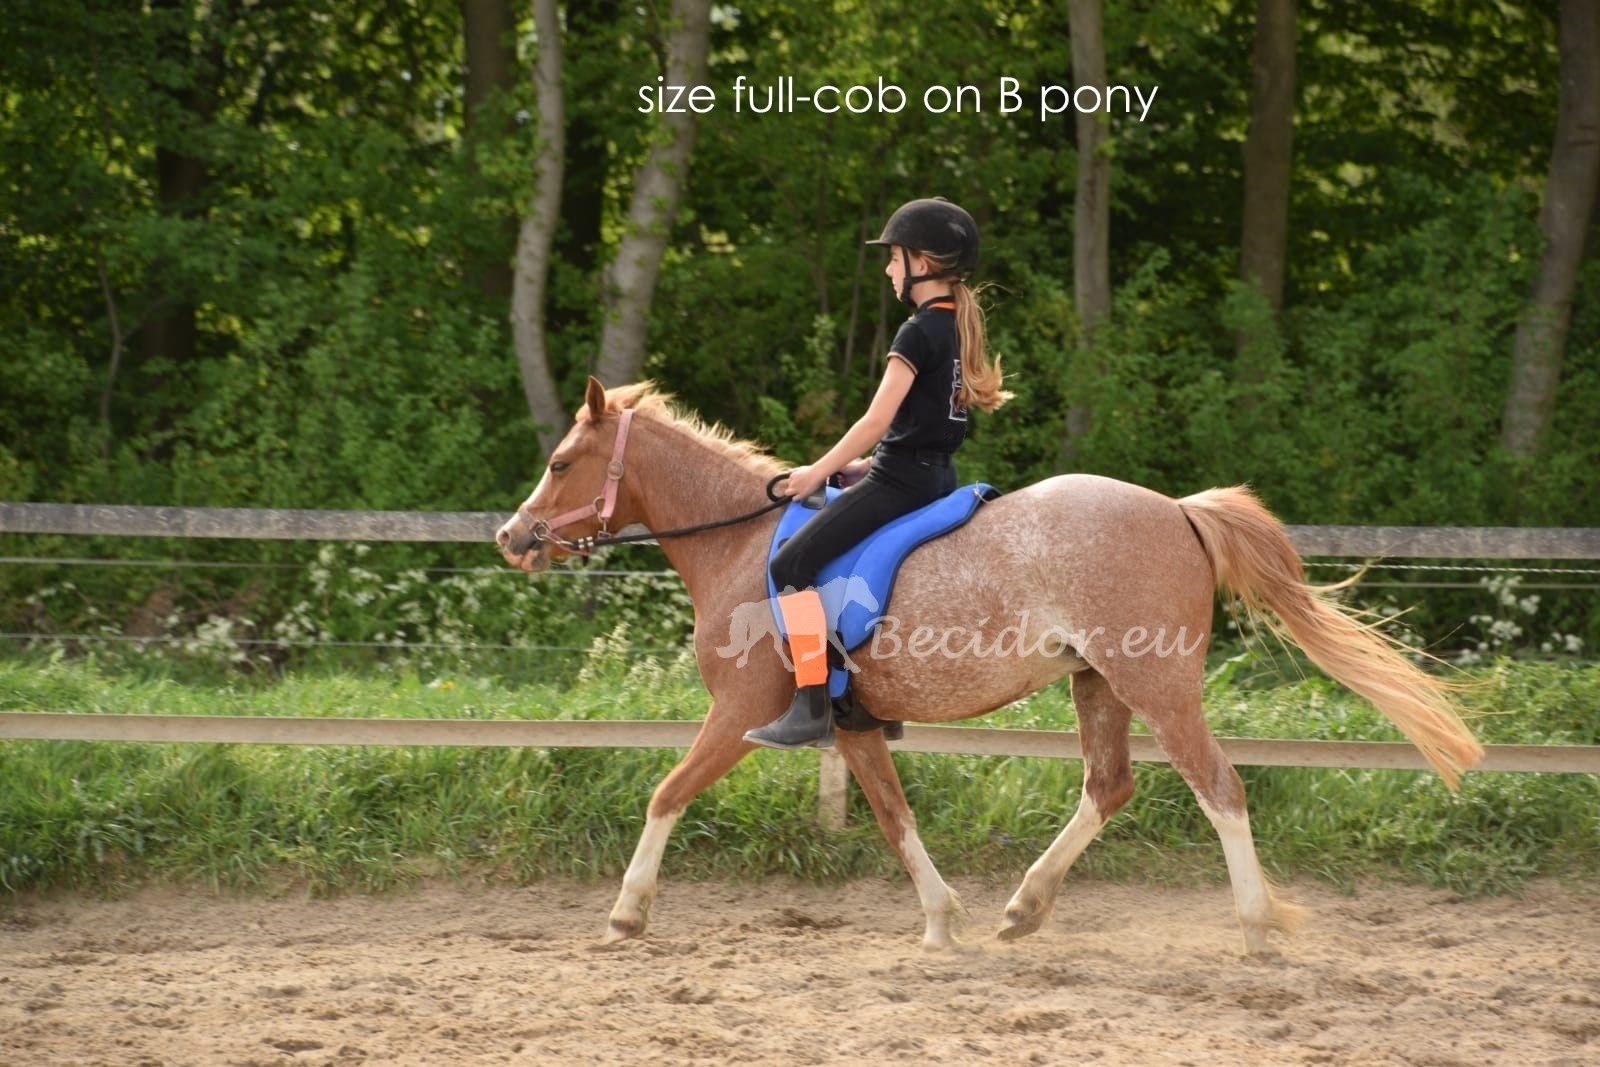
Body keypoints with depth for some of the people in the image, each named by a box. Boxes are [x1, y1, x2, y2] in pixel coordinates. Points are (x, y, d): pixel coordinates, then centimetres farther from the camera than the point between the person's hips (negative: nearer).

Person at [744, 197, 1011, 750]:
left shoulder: (919, 332, -15)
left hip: (901, 481, -10)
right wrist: (869, 464, 16)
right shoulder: (961, 327, 13)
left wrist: (820, 472, -8)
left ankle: (811, 708, -19)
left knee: (792, 565, -13)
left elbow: (877, 420, -18)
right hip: (936, 476, 10)